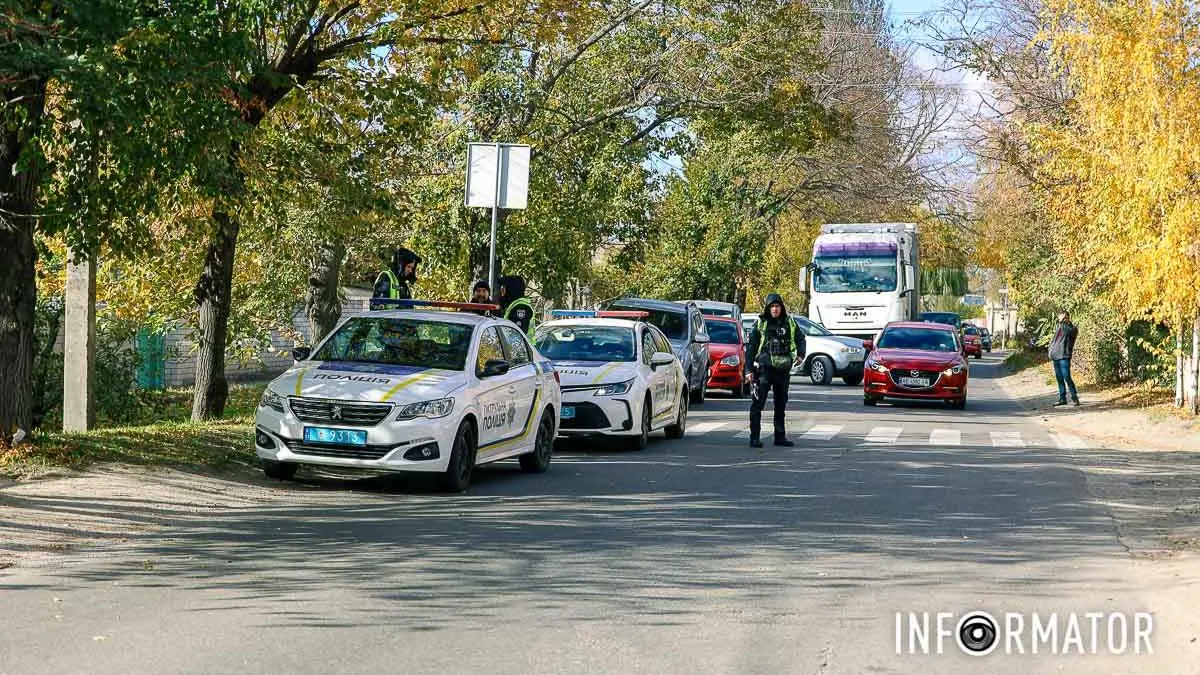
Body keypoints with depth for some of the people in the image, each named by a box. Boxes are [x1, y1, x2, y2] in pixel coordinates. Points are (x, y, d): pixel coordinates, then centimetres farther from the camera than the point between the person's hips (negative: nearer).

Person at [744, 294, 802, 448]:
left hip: (783, 370, 4)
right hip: (764, 367, -4)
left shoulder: (789, 323, 8)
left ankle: (780, 437, 22)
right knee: (757, 403, -9)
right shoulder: (761, 324, 0)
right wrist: (749, 369, -7)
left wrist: (800, 354, 5)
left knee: (781, 404, 12)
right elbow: (751, 347, -1)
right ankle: (754, 438, -7)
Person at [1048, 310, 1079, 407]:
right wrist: (1051, 351, 14)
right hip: (1055, 357, 7)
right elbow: (1053, 341, 28)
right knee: (1059, 379, 8)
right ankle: (1062, 399, 13)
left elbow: (1066, 332, -23)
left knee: (1067, 378, -12)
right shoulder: (1059, 329, 22)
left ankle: (1074, 398, -5)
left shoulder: (1073, 328, 0)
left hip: (1064, 357, -7)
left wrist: (1062, 323, -17)